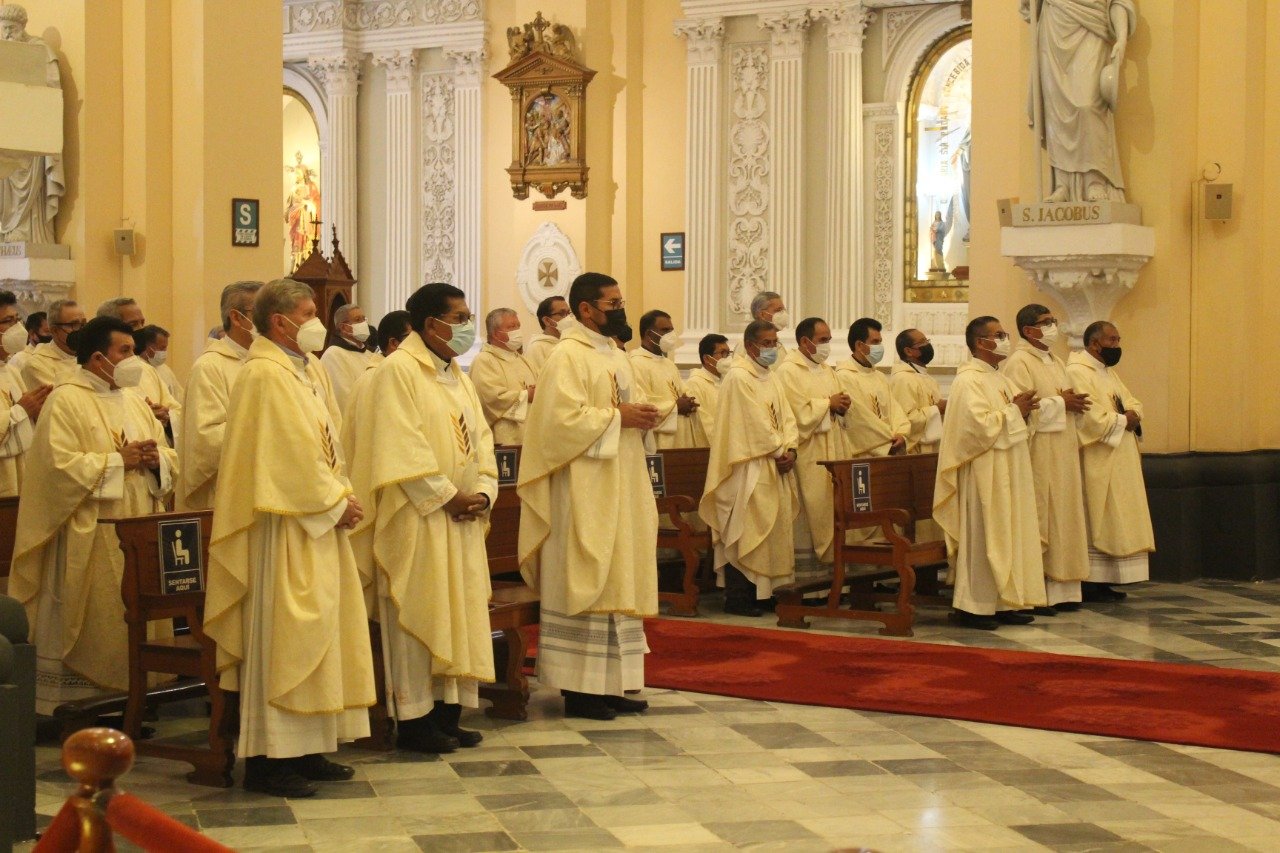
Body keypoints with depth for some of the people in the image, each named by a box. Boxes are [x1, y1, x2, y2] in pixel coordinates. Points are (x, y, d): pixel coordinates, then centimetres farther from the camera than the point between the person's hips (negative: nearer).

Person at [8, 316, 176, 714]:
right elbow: (60, 464, -18)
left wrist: (155, 458, -4)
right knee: (90, 630, -5)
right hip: (91, 538, -7)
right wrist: (119, 460, -17)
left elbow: (169, 458, 18)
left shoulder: (134, 402, 17)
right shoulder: (66, 401, -7)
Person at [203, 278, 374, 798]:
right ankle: (268, 759, -1)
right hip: (284, 532, -10)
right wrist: (336, 503, -12)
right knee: (282, 639, -7)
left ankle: (304, 751, 18)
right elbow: (292, 455, -20)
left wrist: (341, 497, 4)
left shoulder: (297, 371, 16)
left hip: (314, 527, 10)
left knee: (316, 634, 12)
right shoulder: (266, 376, -15)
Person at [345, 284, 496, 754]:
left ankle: (447, 712, 16)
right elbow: (401, 447, -18)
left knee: (458, 612, 9)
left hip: (461, 520, 8)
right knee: (418, 615, -4)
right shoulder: (397, 372, -11)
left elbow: (479, 438, 14)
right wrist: (448, 496, -16)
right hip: (418, 518, -8)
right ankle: (414, 719, 3)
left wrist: (482, 492, -2)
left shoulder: (456, 376, 16)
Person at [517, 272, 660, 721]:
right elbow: (563, 419, -22)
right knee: (584, 582, -6)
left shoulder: (614, 356, 17)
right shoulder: (568, 356, -11)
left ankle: (611, 682, 15)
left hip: (619, 491, 9)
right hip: (584, 493, -9)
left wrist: (640, 415, 3)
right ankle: (579, 687, 0)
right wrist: (618, 418, -17)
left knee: (616, 580, 10)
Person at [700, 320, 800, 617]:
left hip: (774, 468, 9)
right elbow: (756, 422, -16)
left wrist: (790, 448, -4)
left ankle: (762, 591, 15)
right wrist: (779, 451, -11)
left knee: (773, 530, 9)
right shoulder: (738, 377, -11)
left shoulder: (768, 377, 17)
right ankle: (738, 598, -4)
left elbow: (785, 416, 12)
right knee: (746, 532, -7)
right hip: (750, 468, -9)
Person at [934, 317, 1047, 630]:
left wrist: (1023, 410, 2)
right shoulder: (968, 381, -14)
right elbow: (980, 425, -24)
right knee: (983, 538, -6)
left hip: (1008, 473, 10)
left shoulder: (999, 380, 16)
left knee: (1009, 536, 10)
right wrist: (1013, 411, -13)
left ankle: (1004, 602, 15)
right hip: (984, 473, -10)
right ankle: (973, 606, 0)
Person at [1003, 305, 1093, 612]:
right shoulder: (1018, 363, -10)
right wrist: (1060, 403, -15)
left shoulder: (1057, 363, 19)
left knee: (1063, 519, 8)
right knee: (1037, 521, -8)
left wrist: (1075, 403, 3)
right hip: (1037, 456, -9)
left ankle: (1060, 590, 13)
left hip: (1063, 453, 9)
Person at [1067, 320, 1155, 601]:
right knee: (1096, 523, -7)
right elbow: (1090, 418, -23)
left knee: (1113, 524, 8)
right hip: (1096, 465, -10)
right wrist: (1123, 420, -11)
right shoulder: (1077, 372, -13)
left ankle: (1103, 582, 11)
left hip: (1119, 464, 10)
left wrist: (1132, 414, -5)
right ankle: (1090, 584, -4)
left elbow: (1133, 404, 18)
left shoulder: (1109, 372, 19)